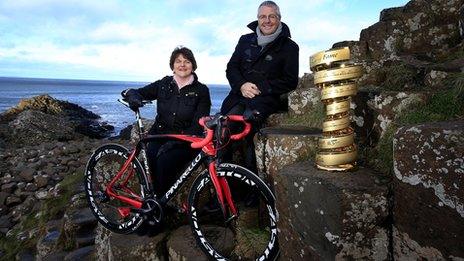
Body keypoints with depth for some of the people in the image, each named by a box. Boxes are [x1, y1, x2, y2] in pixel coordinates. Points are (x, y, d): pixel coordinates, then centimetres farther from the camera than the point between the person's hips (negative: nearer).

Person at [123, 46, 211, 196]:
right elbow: (139, 92, 9)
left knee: (165, 161, -31)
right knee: (152, 156, -28)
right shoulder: (164, 84, 9)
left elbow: (199, 124, -9)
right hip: (160, 136, 3)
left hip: (185, 142, -3)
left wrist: (176, 141, -23)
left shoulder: (201, 90, -1)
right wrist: (132, 95, -18)